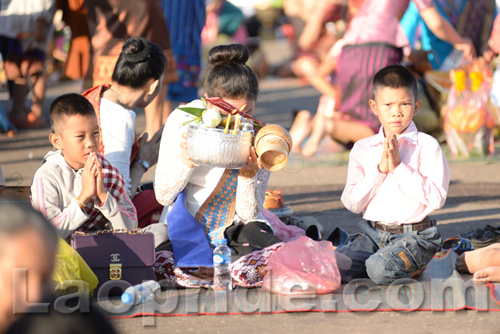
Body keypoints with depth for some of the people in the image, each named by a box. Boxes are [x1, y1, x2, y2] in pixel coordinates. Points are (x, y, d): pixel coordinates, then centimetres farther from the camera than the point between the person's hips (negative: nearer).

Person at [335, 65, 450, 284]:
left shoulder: (426, 146, -3)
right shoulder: (362, 149, 8)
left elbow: (437, 198, -13)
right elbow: (352, 203, 0)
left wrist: (399, 167, -15)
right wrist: (380, 169, -11)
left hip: (414, 235, -4)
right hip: (372, 233, 4)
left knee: (379, 269, -32)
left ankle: (411, 266, 2)